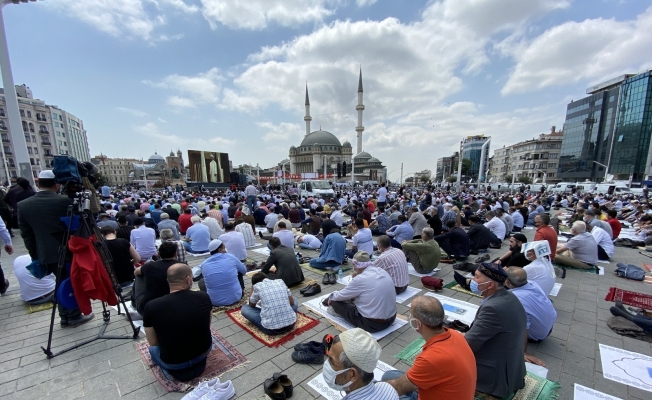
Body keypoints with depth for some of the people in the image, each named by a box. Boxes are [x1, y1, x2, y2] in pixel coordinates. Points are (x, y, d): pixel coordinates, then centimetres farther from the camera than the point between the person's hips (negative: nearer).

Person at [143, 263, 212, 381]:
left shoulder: (151, 306, -21)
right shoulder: (204, 297, -17)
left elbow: (153, 342, -5)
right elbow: (207, 327, 1)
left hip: (173, 362, -1)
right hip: (204, 352, 1)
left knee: (153, 349, 32)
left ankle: (173, 371, 9)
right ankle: (198, 364, 13)